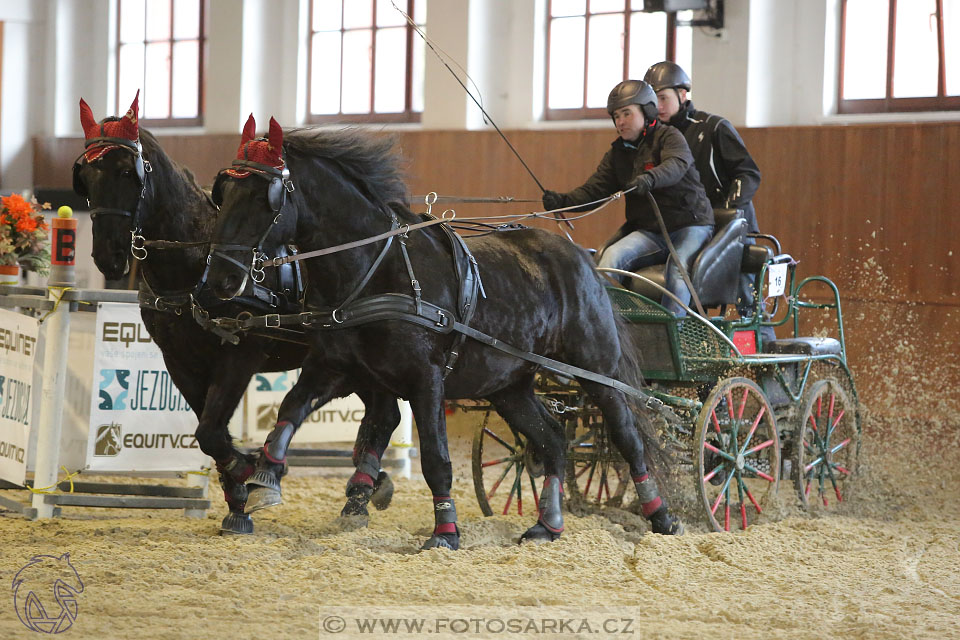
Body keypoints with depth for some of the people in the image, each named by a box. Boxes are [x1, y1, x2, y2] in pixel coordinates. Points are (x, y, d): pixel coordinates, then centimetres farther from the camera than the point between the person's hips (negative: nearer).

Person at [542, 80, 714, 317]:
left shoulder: (669, 137, -4)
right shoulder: (618, 153, 15)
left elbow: (677, 164, -26)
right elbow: (594, 189, 6)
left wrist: (649, 178, -48)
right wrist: (564, 200, -15)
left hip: (690, 224, -5)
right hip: (648, 231, 5)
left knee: (677, 267, -32)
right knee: (612, 256, -20)